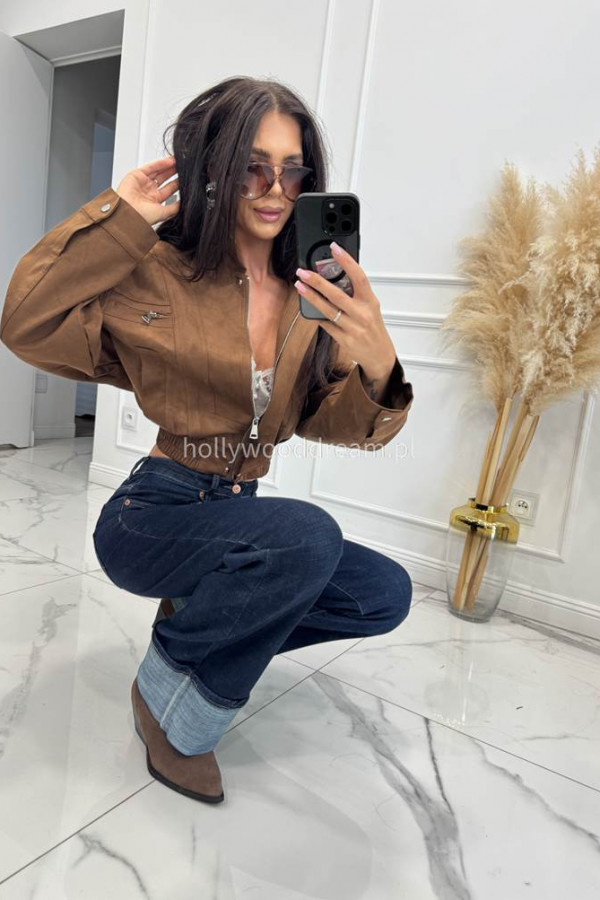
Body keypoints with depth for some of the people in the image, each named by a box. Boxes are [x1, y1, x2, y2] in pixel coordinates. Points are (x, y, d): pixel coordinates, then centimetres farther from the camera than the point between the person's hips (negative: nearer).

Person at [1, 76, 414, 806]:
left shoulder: (314, 297, 0)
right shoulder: (164, 274, -10)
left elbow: (328, 421, -5)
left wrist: (378, 370, -27)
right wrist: (121, 218, -17)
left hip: (237, 514, 5)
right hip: (152, 516, -5)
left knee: (386, 594, -4)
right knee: (309, 536, -32)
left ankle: (206, 620, 11)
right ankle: (168, 692, -4)